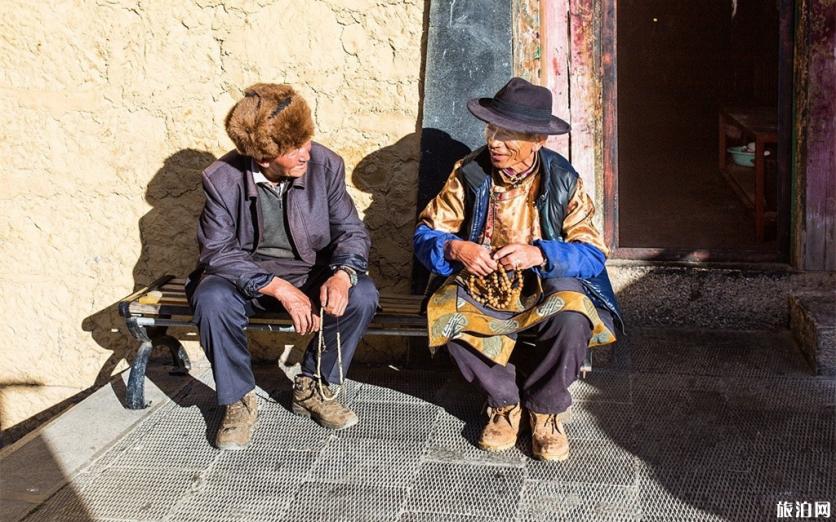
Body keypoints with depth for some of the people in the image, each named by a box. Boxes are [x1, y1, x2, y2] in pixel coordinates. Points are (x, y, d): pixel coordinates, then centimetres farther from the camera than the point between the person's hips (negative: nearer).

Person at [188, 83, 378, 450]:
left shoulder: (325, 165, -10)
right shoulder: (222, 179, -15)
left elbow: (351, 231, -6)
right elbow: (217, 253, -18)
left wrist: (342, 274, -30)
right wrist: (279, 289, -30)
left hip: (310, 275, 2)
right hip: (244, 277, -2)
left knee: (362, 295, -25)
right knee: (212, 300, -34)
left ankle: (311, 388, -3)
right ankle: (239, 401, -9)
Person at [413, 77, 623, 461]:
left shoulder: (562, 180, -7)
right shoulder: (469, 173, -4)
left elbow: (593, 254, -11)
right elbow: (425, 235, -2)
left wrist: (539, 254, -29)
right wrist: (455, 248, -25)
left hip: (545, 290, -1)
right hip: (480, 290, 2)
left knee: (572, 320, -33)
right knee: (445, 313, -30)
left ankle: (545, 408, -3)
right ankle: (505, 401, -5)